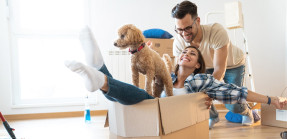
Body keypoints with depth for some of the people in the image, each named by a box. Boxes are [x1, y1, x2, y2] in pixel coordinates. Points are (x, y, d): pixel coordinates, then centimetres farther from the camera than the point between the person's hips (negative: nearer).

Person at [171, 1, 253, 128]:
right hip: (207, 66, 4)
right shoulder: (178, 42, -28)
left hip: (233, 64, -3)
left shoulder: (217, 31, -41)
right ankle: (213, 116, 11)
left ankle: (246, 111, 28)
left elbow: (219, 70, -38)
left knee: (232, 105, -13)